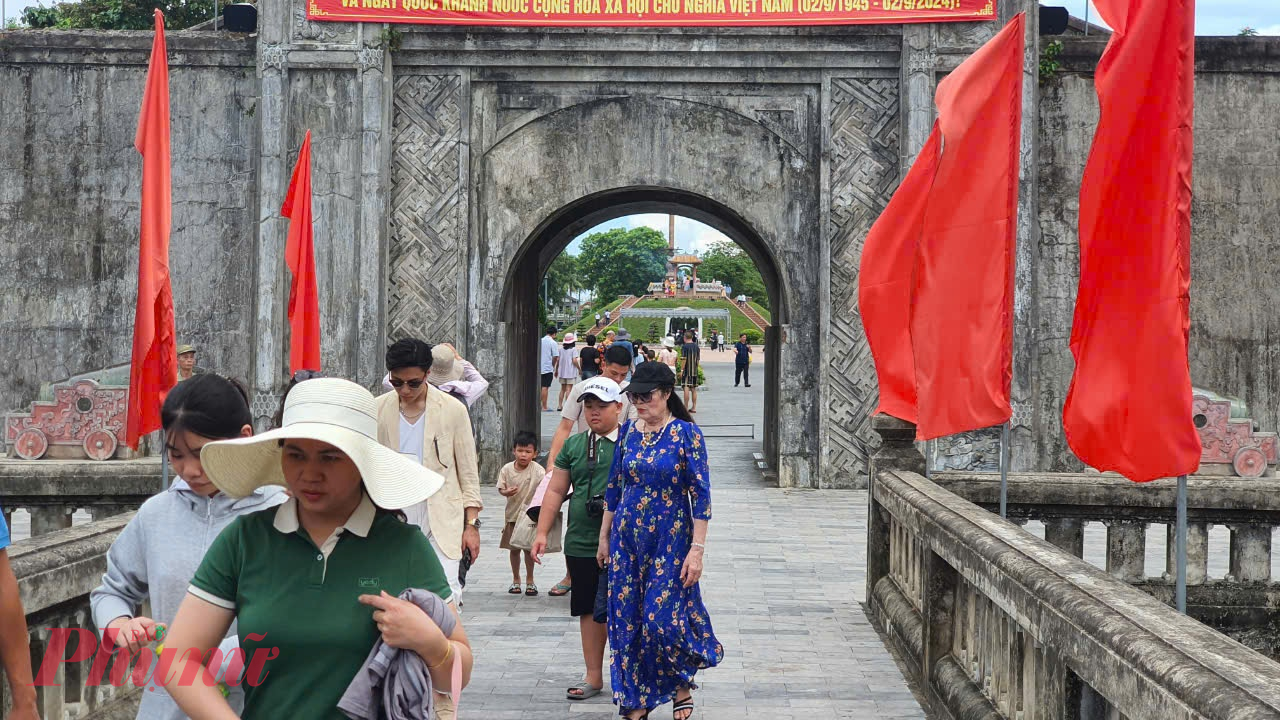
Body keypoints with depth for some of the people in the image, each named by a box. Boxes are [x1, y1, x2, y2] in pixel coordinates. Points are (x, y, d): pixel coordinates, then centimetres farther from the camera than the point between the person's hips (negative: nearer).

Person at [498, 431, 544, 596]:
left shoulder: (538, 470, -13)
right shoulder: (507, 469, -7)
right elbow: (500, 488, 0)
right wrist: (507, 492, -22)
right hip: (512, 514, 2)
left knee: (528, 549, 5)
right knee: (514, 549, 12)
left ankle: (529, 580, 20)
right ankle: (515, 580, 26)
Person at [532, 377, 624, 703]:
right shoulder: (573, 446, 11)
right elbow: (555, 492, 13)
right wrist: (542, 532, 7)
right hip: (581, 544, 4)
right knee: (589, 611, 10)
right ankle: (593, 677, 20)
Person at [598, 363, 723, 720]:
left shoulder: (686, 434, -9)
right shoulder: (627, 431, 5)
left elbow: (701, 495, -10)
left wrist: (697, 549, -15)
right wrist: (604, 537, 14)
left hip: (670, 540, -5)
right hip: (627, 538, 5)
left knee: (664, 617, -8)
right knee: (626, 619, 4)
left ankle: (682, 686, 18)